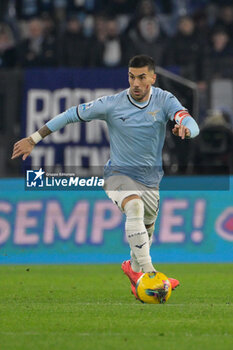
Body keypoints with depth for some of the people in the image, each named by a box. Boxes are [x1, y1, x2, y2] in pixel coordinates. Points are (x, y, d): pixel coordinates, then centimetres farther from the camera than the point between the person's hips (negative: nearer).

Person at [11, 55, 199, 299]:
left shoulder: (164, 100, -9)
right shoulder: (112, 105, -14)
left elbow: (192, 124, -23)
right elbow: (71, 115, -6)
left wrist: (185, 129, -49)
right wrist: (34, 139, -5)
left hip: (151, 178, 4)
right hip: (119, 173, -4)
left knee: (146, 228, 16)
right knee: (135, 208, -33)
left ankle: (134, 267, 50)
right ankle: (148, 274, -41)